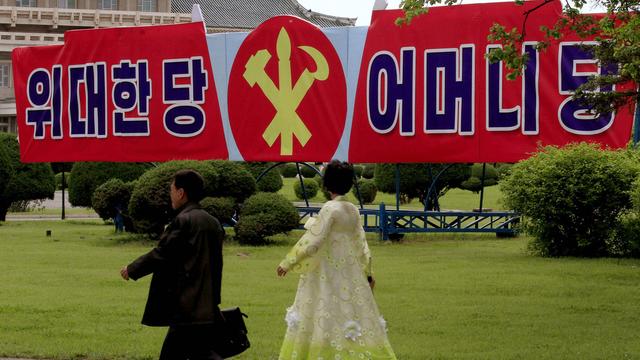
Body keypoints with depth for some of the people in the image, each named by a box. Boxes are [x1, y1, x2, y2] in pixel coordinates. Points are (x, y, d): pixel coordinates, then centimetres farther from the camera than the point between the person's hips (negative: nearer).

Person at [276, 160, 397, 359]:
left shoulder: (330, 209, -15)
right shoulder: (353, 210, 6)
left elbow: (313, 241, -19)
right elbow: (361, 243, 12)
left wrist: (288, 262, -12)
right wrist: (367, 272, 21)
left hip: (330, 276, -7)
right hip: (350, 274, 7)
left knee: (327, 320, -2)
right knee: (354, 311, 12)